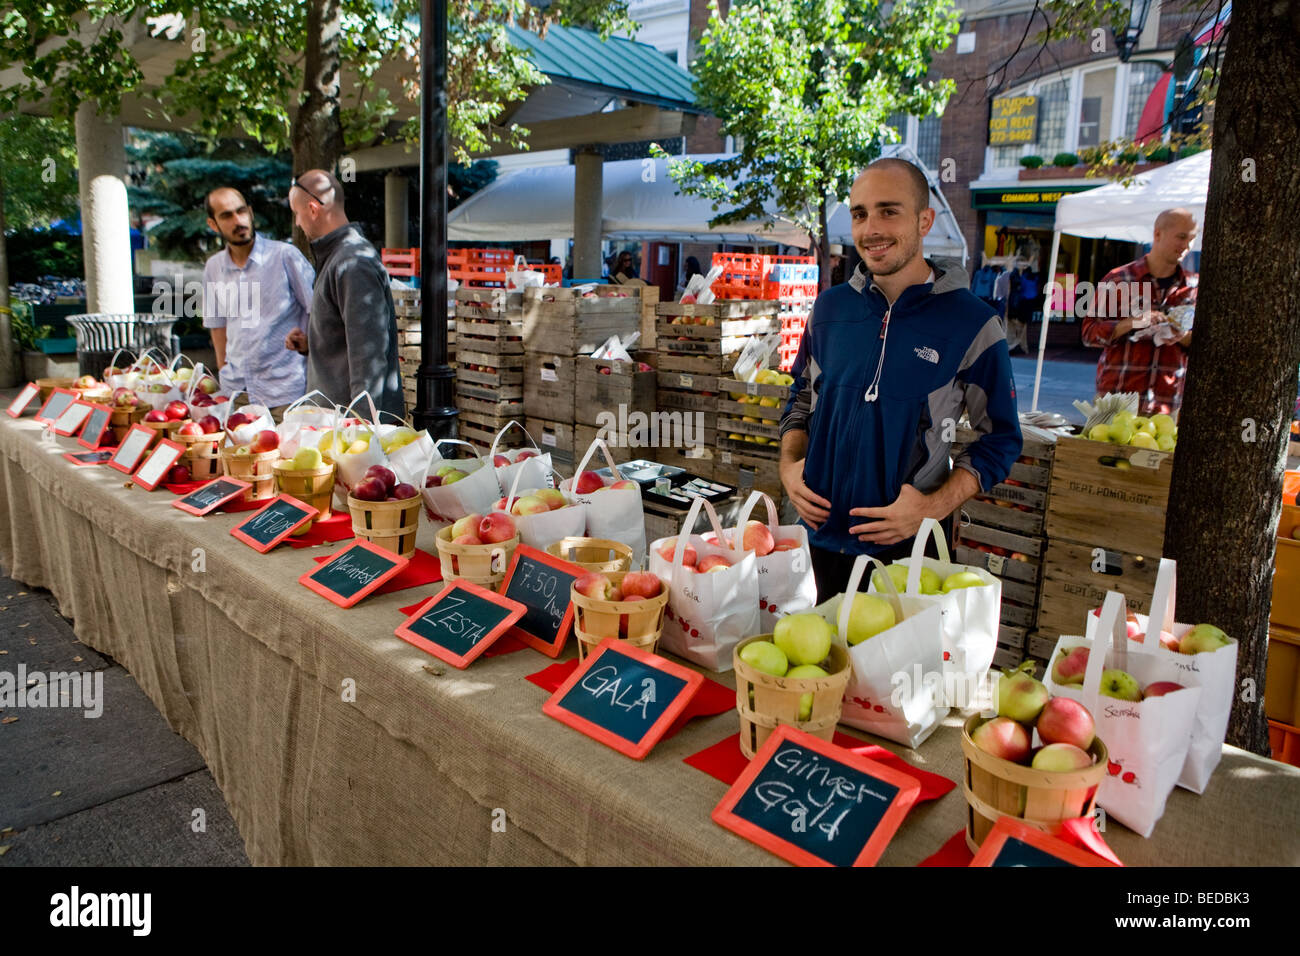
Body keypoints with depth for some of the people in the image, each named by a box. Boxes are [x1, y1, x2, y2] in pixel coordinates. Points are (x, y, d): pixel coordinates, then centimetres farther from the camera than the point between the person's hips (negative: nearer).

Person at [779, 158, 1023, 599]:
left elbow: (1000, 439, -4)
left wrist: (935, 507, -17)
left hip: (910, 548, -3)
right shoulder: (830, 307, 2)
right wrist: (789, 465, -3)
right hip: (824, 537, 4)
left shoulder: (971, 323, -10)